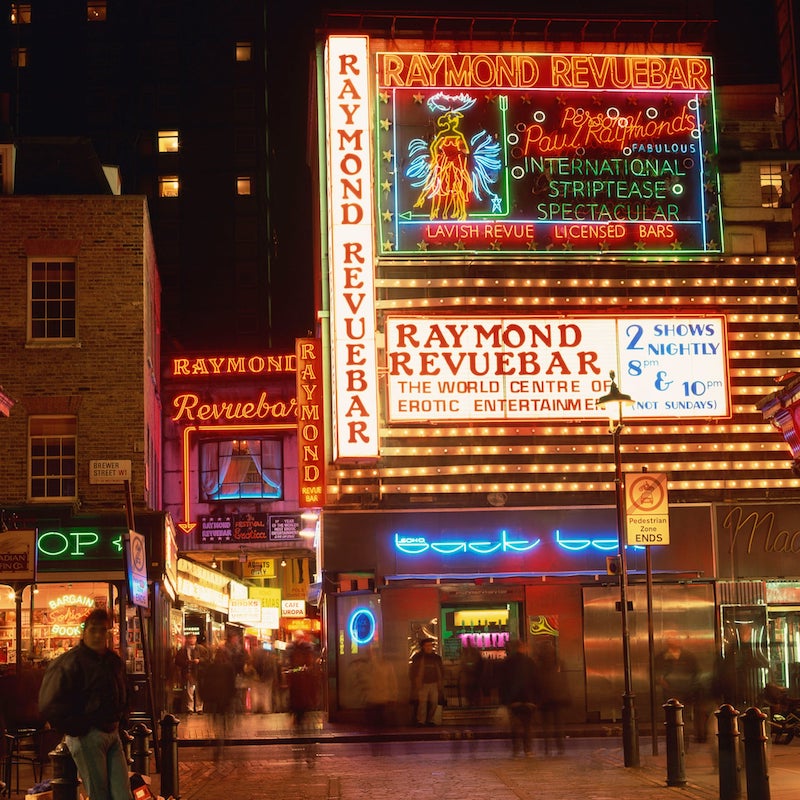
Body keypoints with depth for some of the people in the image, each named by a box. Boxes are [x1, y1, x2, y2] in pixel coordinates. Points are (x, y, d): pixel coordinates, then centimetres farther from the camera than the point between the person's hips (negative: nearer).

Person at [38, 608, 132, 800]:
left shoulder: (114, 660, 15)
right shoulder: (70, 662, -9)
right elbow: (51, 705, -13)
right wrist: (77, 730, -11)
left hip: (112, 734, 7)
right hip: (86, 736, -7)